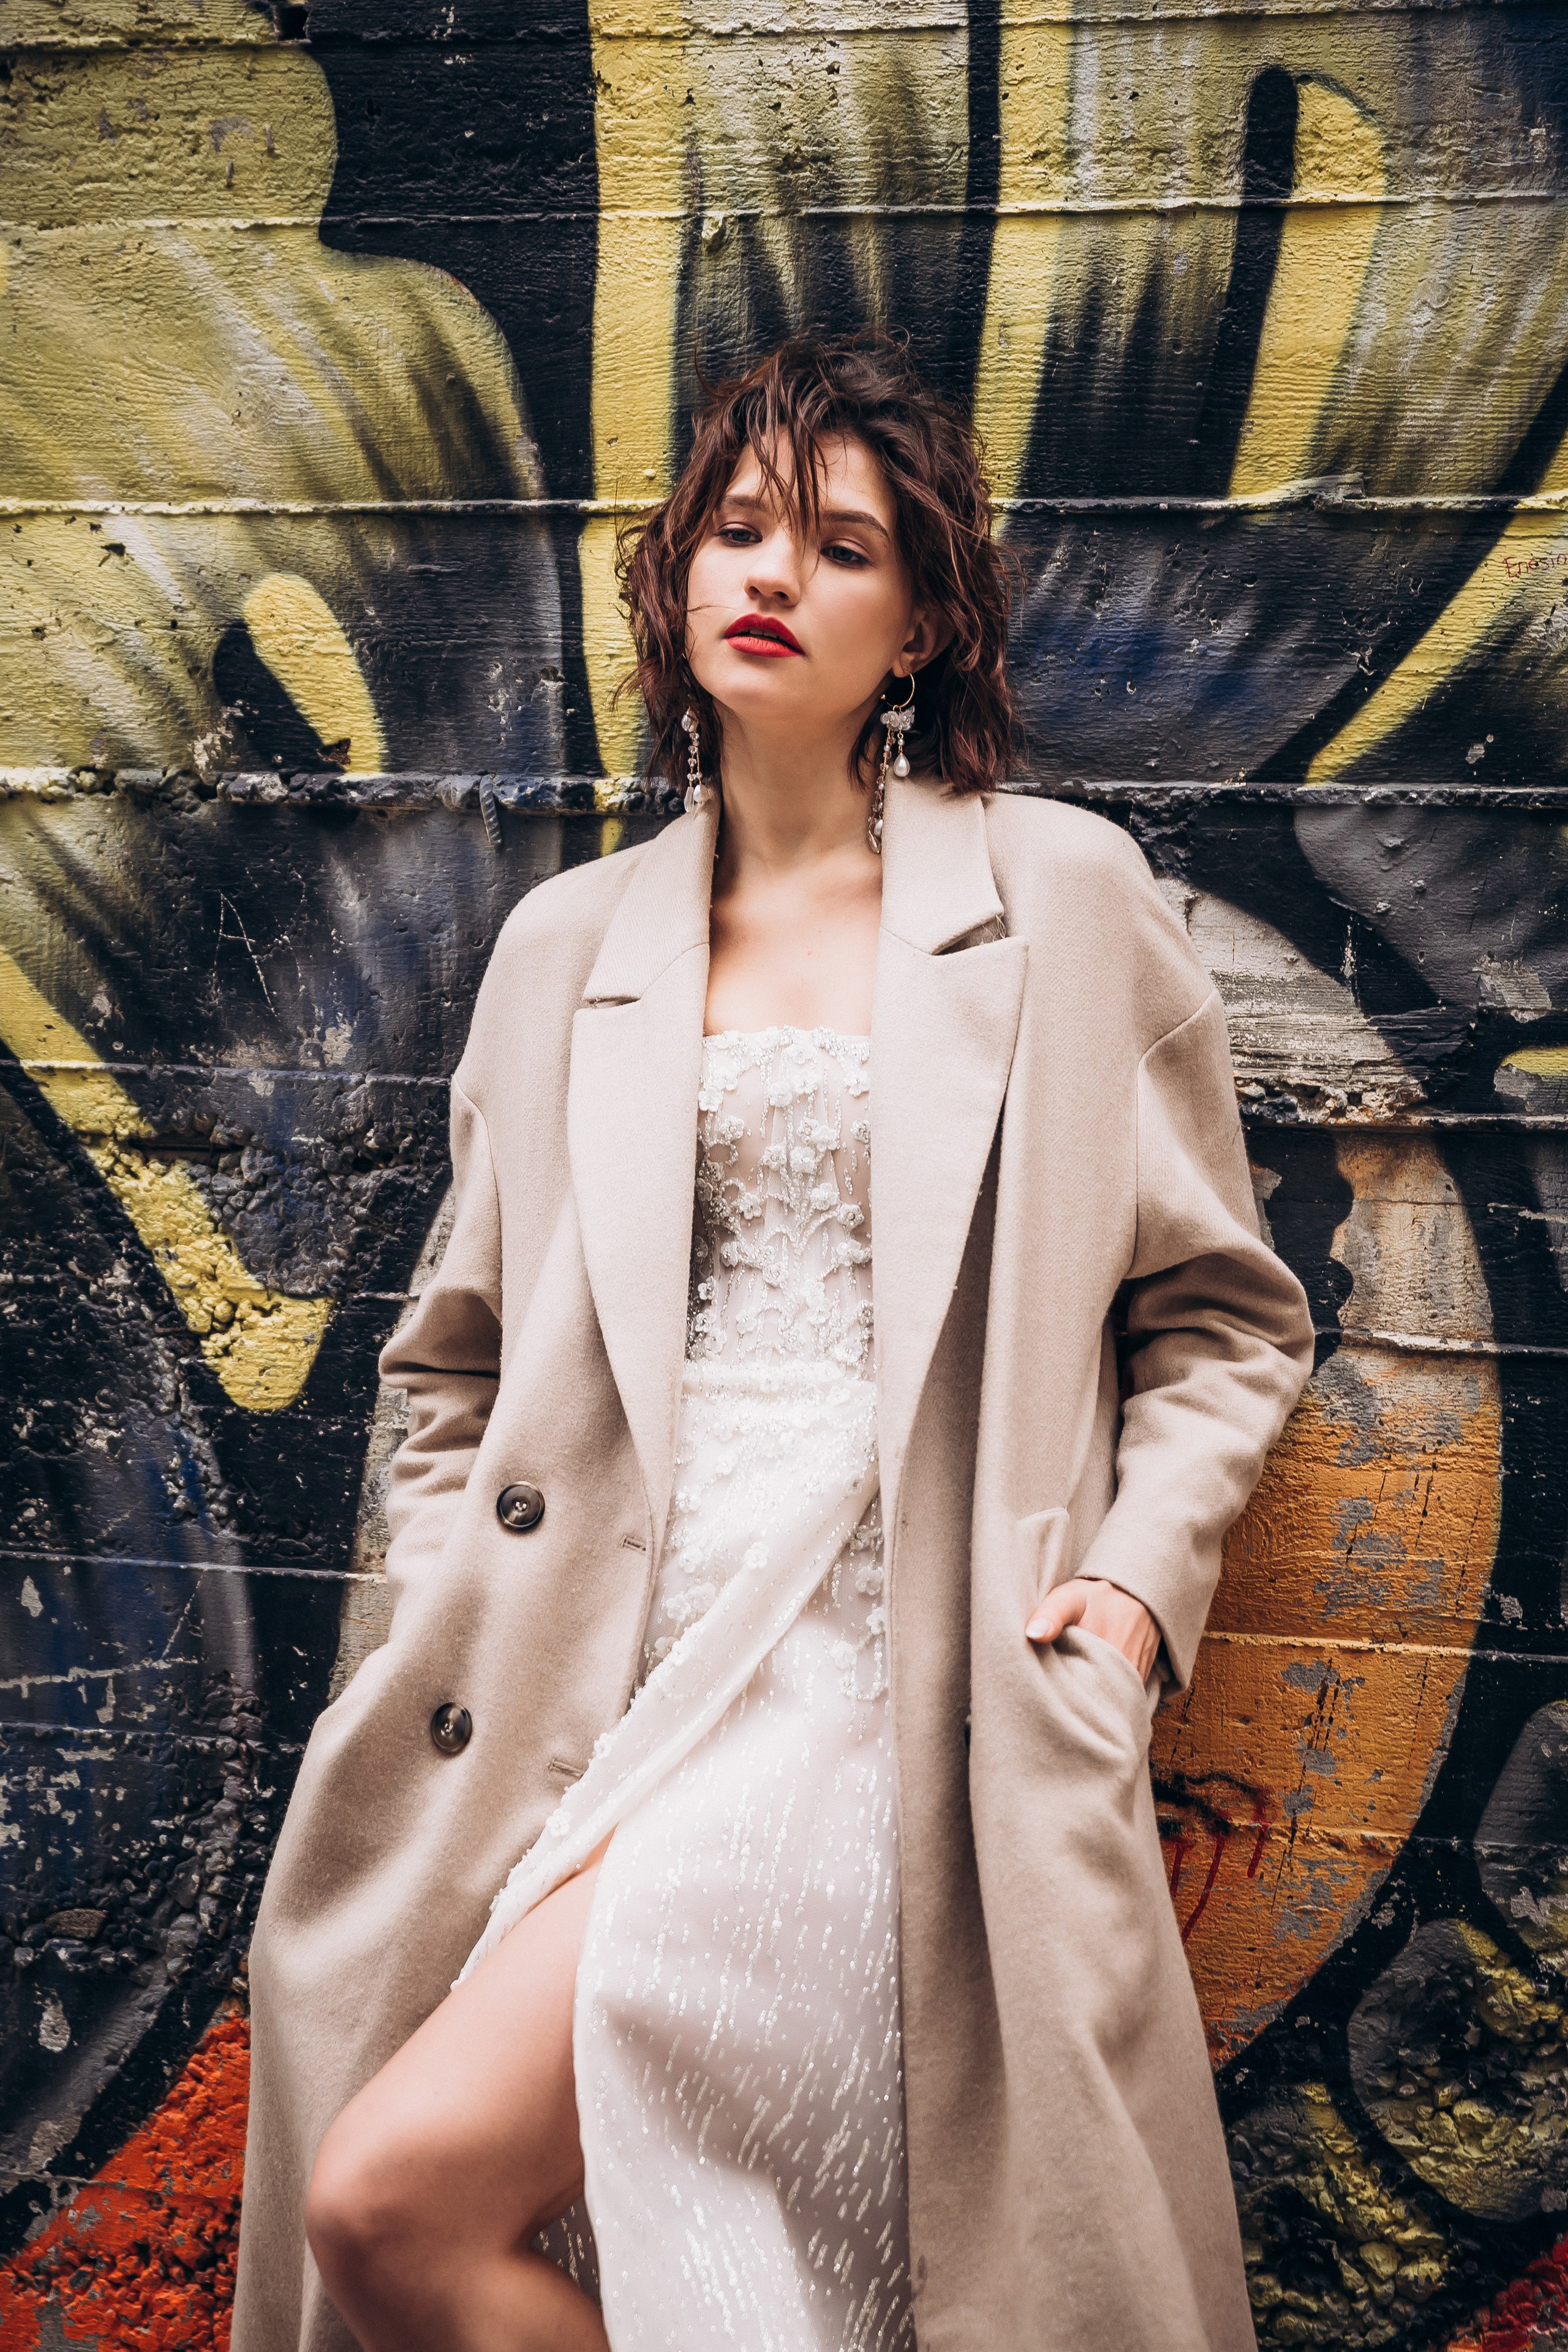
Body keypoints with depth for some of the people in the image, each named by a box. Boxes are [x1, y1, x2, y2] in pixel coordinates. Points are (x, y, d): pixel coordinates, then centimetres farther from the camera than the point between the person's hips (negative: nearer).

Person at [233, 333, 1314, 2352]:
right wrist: (449, 1618, 6)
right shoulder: (571, 941, 15)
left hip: (876, 1675, -4)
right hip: (597, 1679, 5)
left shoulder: (1065, 897, 6)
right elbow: (455, 1361, 21)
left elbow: (1226, 1318, 11)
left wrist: (1136, 1585, -4)